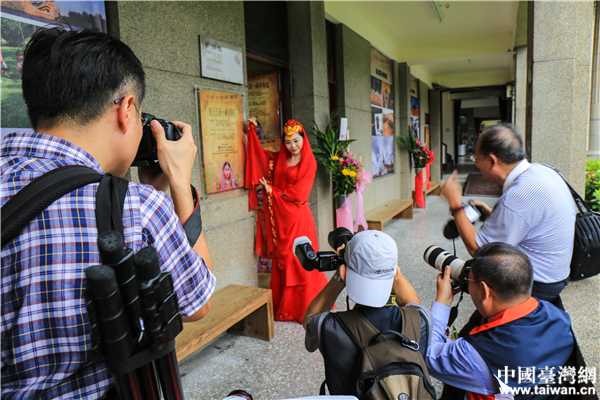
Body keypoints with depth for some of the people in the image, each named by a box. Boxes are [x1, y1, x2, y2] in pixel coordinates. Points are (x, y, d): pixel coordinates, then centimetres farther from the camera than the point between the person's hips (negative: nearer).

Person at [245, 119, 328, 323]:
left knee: (299, 260, -1)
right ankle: (285, 307, 19)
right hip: (279, 216, 5)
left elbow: (298, 194, -11)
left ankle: (307, 308, 11)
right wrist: (251, 129, 11)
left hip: (297, 217, -5)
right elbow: (257, 152, 19)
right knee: (282, 260, 8)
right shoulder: (277, 159, 11)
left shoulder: (309, 162, -5)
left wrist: (272, 191, -4)